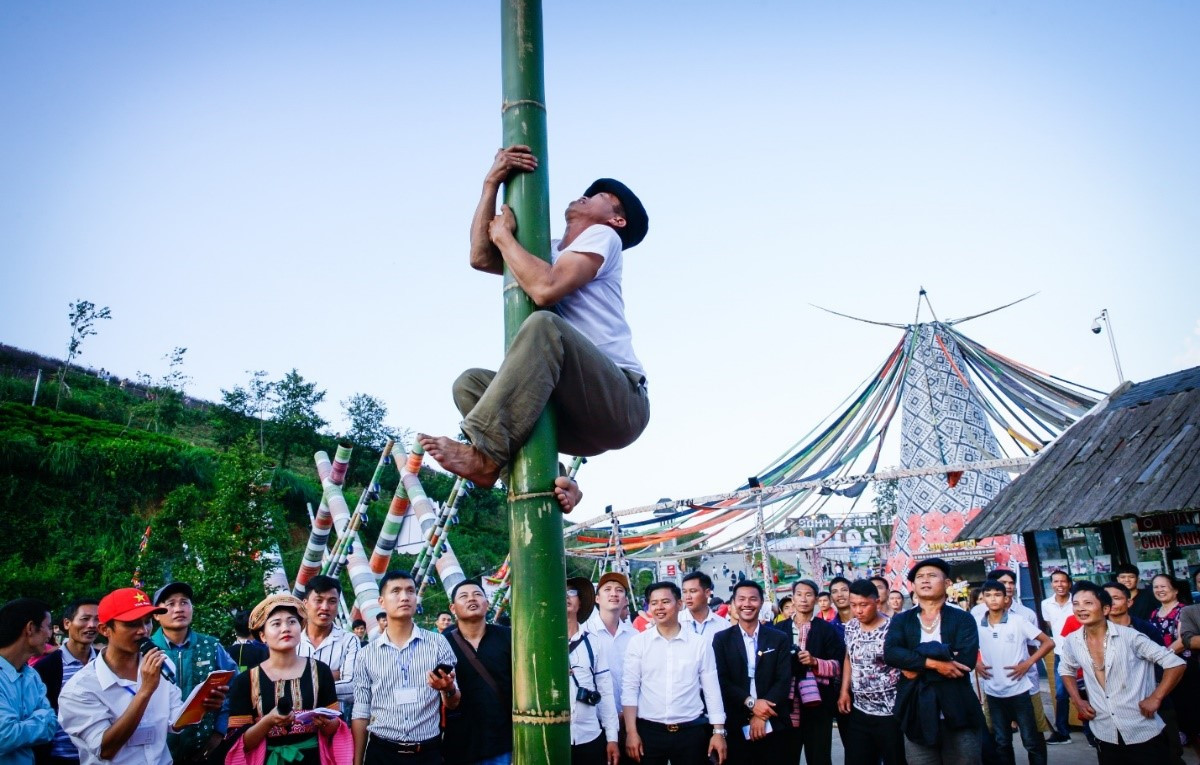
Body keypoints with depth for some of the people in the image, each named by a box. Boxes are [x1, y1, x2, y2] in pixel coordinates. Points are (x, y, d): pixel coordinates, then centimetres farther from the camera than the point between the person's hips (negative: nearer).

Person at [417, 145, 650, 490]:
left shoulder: (602, 237, 2)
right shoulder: (552, 251, 25)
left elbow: (546, 289, -17)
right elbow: (481, 258, 14)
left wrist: (504, 235, -2)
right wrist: (492, 184, 10)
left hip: (620, 403, -8)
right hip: (579, 415, 8)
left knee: (544, 324, -30)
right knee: (470, 383, -2)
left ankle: (485, 455, -32)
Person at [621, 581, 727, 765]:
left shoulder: (700, 643, 0)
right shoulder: (637, 642, -1)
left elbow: (712, 689, 3)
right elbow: (629, 688, -1)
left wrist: (719, 732, 0)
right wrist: (631, 732, -5)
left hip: (691, 731, 0)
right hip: (649, 731, 0)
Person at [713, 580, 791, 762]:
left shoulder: (779, 639, 5)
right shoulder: (721, 639, 2)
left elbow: (784, 680, -2)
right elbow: (721, 680, -4)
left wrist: (762, 716, -12)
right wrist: (751, 703, -16)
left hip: (772, 727, 1)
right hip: (737, 728, -1)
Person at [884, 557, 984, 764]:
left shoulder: (963, 619, 4)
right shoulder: (901, 621, 8)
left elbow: (966, 659, -12)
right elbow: (890, 653, -10)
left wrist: (918, 667, -11)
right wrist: (932, 663, -20)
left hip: (958, 715, -1)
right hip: (917, 717, 1)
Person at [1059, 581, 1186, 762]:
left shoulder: (1129, 636, -14)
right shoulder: (1071, 642, -2)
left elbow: (1175, 663, -8)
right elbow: (1066, 670, 19)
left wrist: (1156, 698, -13)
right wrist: (1077, 701, 6)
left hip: (1143, 733, -4)